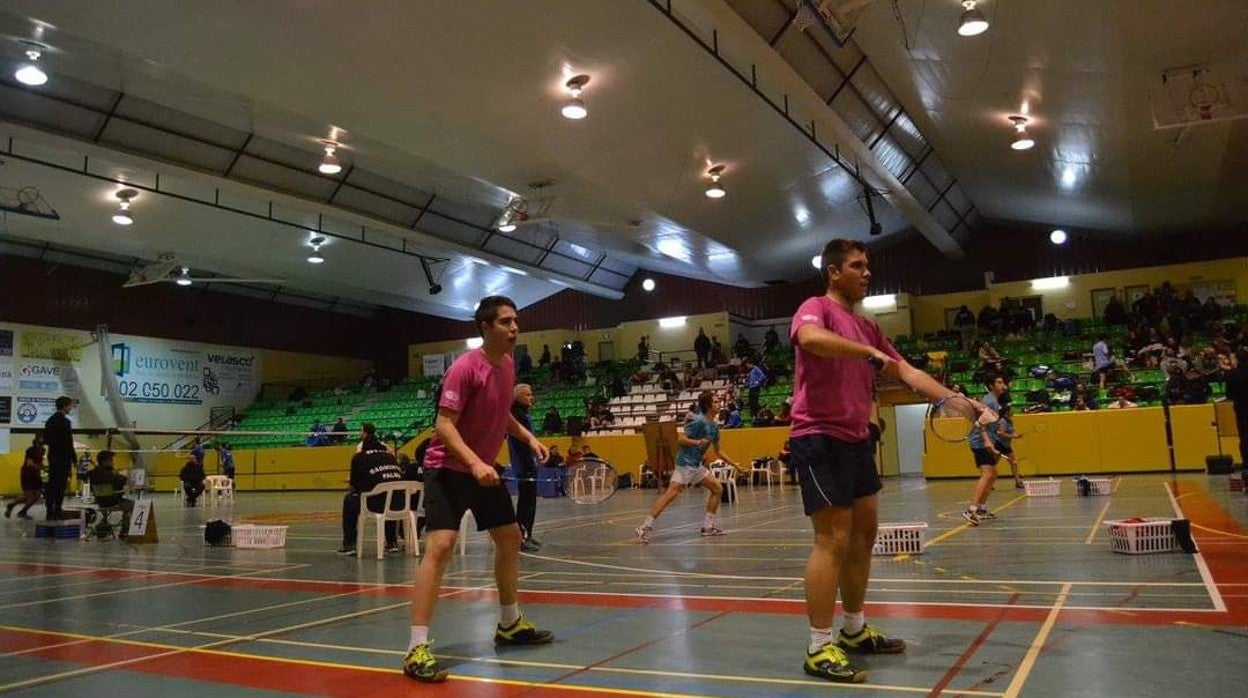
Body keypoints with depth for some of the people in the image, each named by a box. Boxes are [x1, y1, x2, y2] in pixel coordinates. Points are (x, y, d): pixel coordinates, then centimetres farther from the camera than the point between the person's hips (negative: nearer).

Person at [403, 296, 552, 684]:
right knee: (440, 545, -21)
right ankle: (417, 649, -15)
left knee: (510, 538, 15)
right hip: (449, 468, -9)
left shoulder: (507, 366, 4)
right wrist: (474, 463, -37)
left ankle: (509, 625, 33)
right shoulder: (465, 368, -21)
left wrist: (528, 437, 6)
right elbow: (443, 425, -25)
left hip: (485, 469, 9)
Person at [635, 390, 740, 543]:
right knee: (672, 493, -19)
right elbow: (680, 439, -16)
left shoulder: (714, 427, 13)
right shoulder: (698, 421, -13)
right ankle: (645, 528, -19)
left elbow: (718, 452, 22)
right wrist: (697, 442, -30)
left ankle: (708, 526, 16)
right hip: (685, 463, -9)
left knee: (717, 488, 9)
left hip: (697, 465, 9)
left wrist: (734, 464, 22)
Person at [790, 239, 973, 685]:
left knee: (863, 534, 14)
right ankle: (819, 649, -1)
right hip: (819, 439, -9)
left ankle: (855, 632, 28)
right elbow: (809, 338, -33)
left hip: (855, 440, 9)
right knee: (833, 540, -9)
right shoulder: (816, 308, -8)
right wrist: (870, 352, -32)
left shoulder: (867, 327, 17)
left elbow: (906, 372, 16)